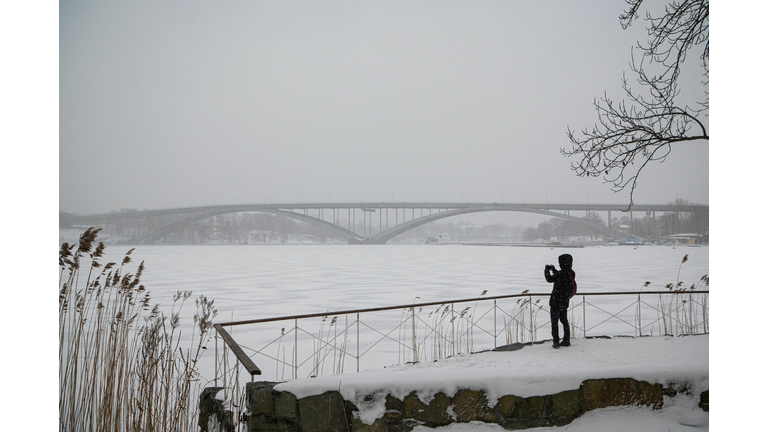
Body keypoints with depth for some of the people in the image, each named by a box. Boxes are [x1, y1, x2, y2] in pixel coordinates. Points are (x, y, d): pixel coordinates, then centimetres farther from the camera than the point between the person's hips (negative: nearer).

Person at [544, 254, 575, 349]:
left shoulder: (561, 273, -23)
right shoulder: (572, 273, 1)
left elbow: (549, 279, -12)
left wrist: (547, 269, 3)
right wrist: (554, 270, 20)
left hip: (556, 302, -7)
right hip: (565, 302, 7)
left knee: (554, 321, 2)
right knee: (564, 320, 18)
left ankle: (556, 342, 2)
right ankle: (566, 341, 22)